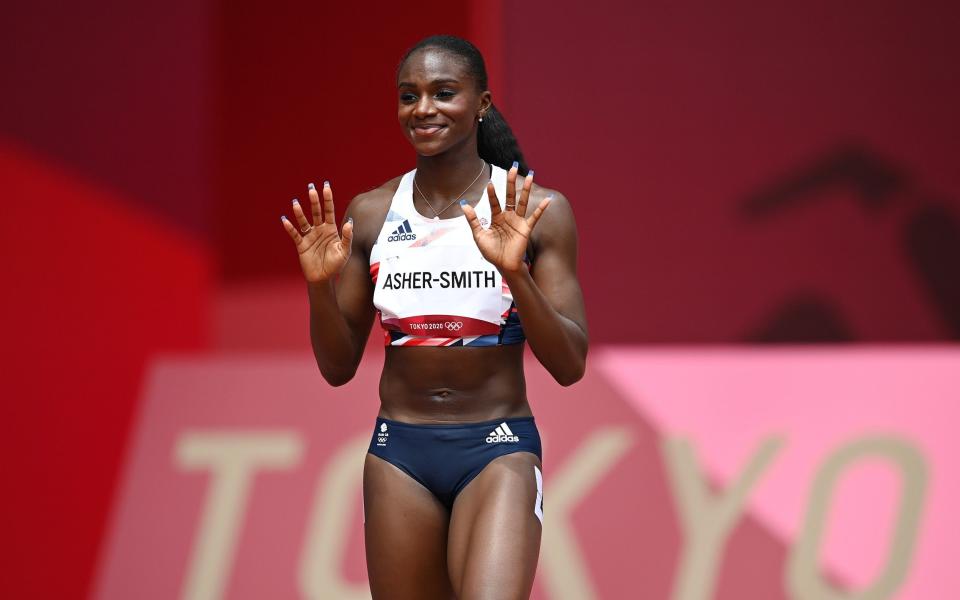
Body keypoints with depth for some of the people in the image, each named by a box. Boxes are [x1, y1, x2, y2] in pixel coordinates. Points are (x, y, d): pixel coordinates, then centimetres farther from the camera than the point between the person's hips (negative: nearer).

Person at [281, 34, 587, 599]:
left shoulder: (537, 212, -4)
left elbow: (570, 366, -8)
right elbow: (338, 368, 9)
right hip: (399, 451, 3)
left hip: (498, 449, -3)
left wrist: (516, 274, -22)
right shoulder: (371, 213, 4)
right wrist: (321, 285, -9)